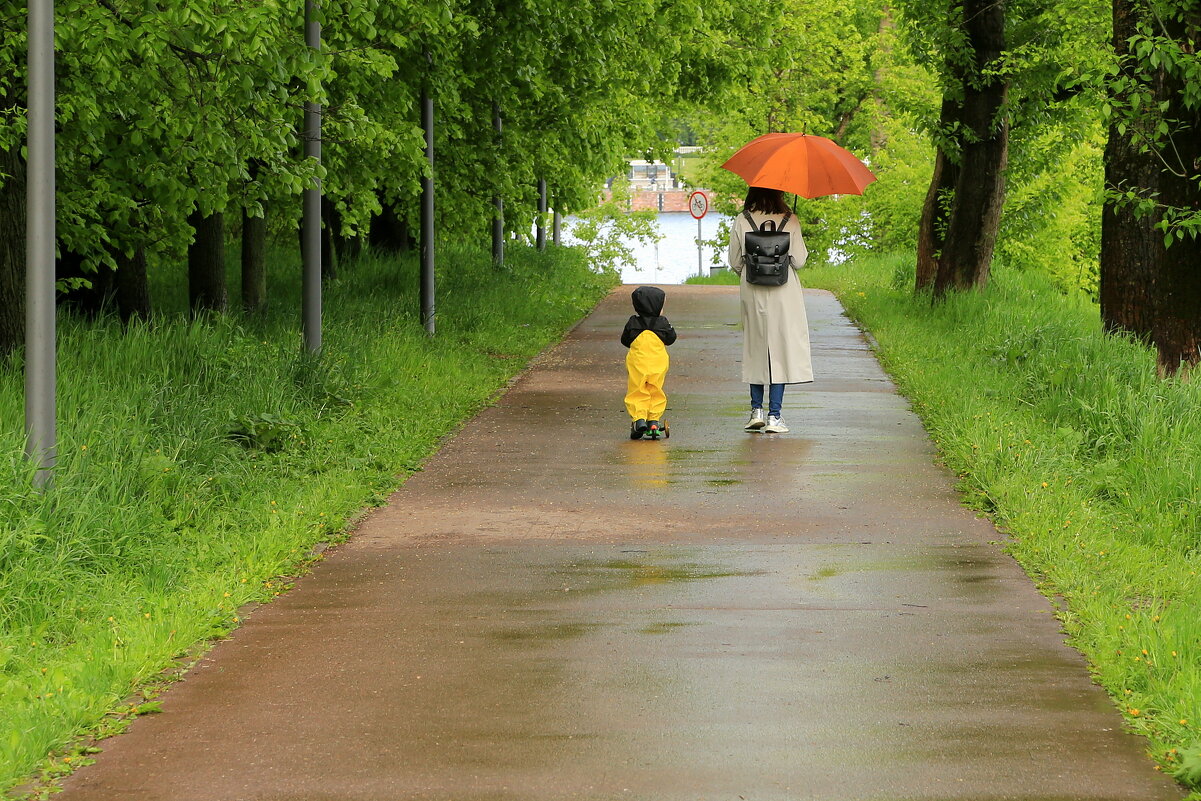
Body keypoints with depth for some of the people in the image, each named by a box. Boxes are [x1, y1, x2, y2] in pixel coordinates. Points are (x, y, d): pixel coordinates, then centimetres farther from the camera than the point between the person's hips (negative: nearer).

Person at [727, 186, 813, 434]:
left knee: (755, 348, 13)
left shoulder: (741, 222, -2)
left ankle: (756, 411, 12)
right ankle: (775, 415, -2)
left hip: (752, 292, 2)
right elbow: (799, 261, -6)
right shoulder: (790, 222, -6)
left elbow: (734, 262, 2)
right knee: (780, 347, 2)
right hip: (784, 292, -2)